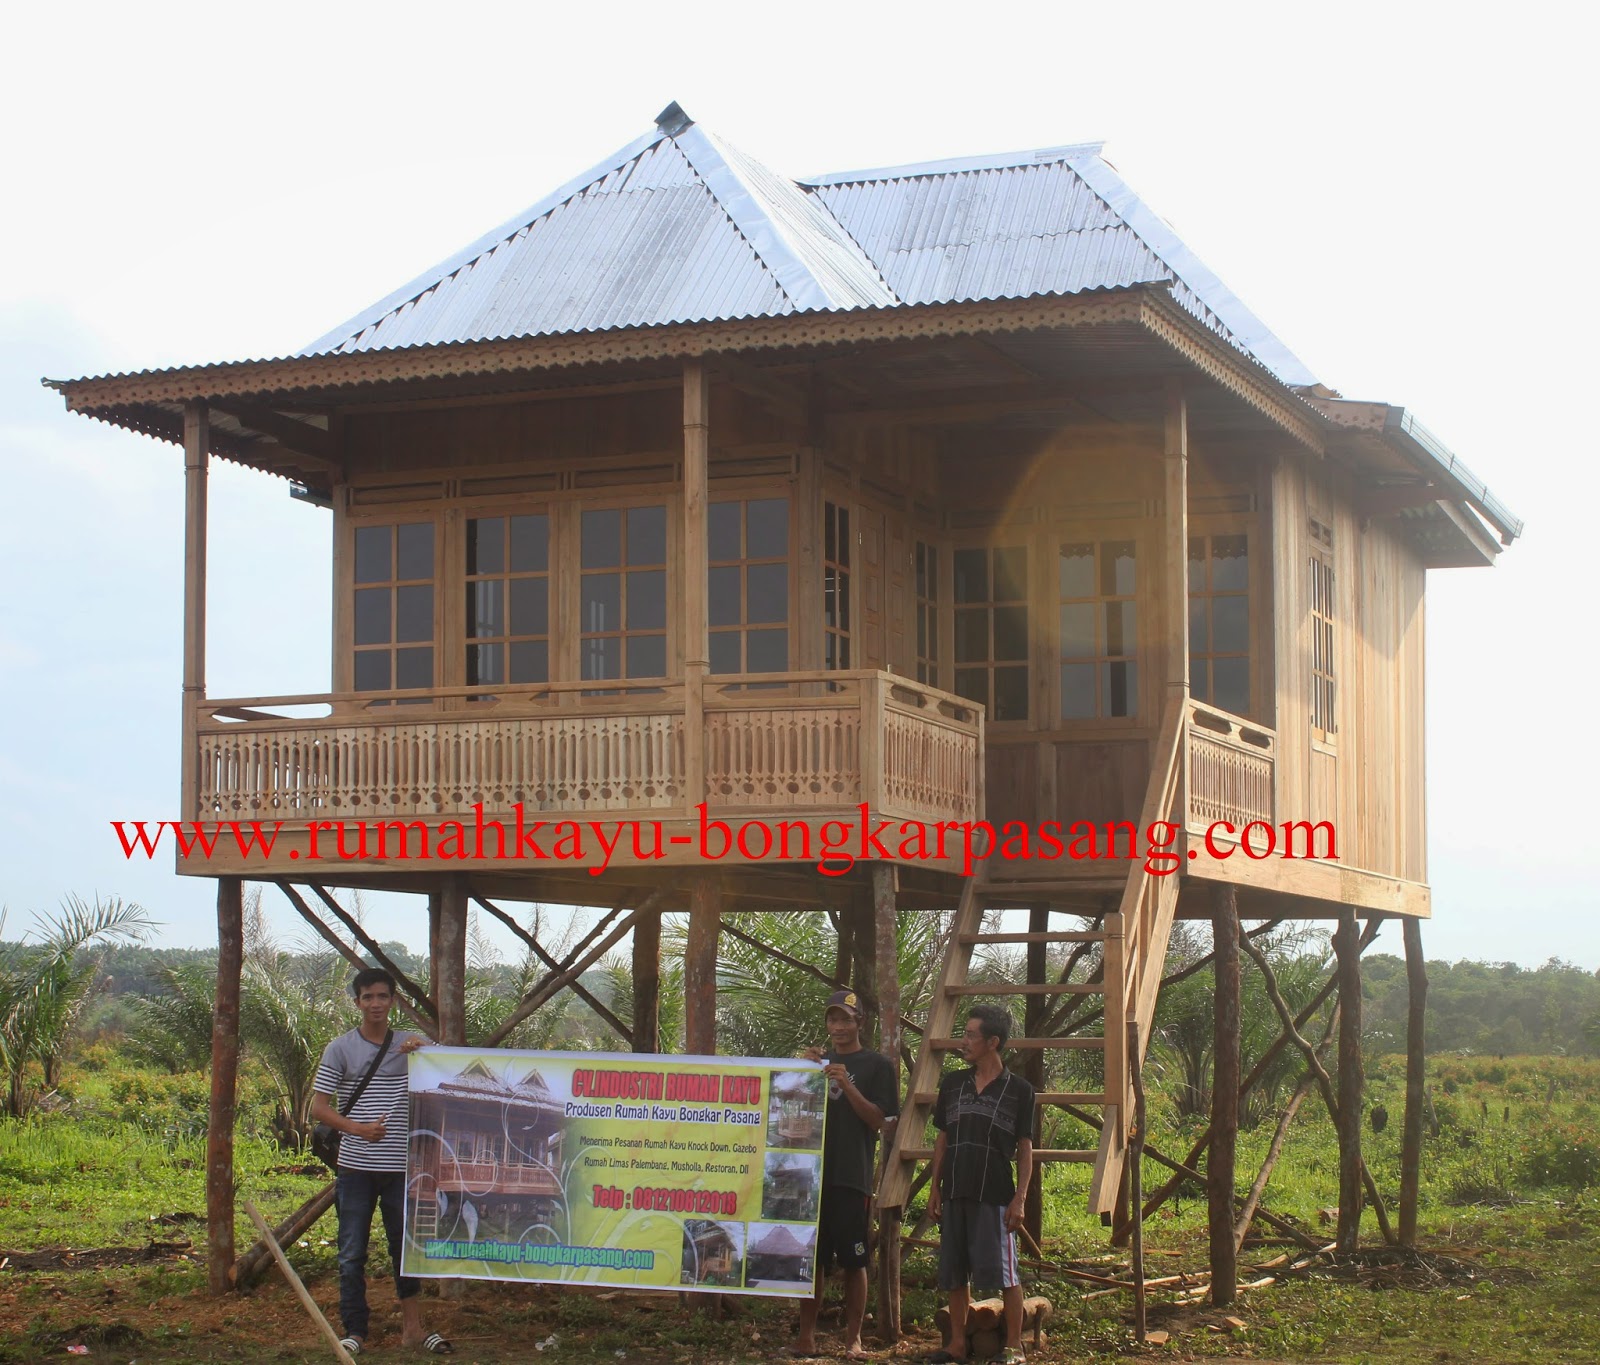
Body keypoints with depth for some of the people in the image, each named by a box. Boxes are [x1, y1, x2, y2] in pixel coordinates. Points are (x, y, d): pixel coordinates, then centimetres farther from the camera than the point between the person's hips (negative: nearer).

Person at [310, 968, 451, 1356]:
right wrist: (357, 1128, -17)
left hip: (401, 1167, 2)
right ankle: (355, 1330, 12)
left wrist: (424, 1050, -17)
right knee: (352, 1254, 3)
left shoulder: (411, 1045, 7)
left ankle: (412, 1325, 20)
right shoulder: (341, 1048, 1)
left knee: (407, 1247, 10)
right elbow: (319, 1108, -1)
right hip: (355, 1167, -1)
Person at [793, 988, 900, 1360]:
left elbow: (879, 1119, -3)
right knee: (812, 1257, 2)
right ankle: (806, 1334, 7)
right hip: (814, 1172, 3)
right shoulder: (819, 1059, 16)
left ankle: (853, 1338, 6)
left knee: (854, 1260, 0)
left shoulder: (876, 1065, 3)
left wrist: (846, 1085, -15)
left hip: (853, 1176, -3)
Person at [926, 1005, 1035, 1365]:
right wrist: (934, 1187, 8)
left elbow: (1025, 1149, -1)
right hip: (955, 1194, 5)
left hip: (995, 1196, -5)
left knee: (1004, 1273, -4)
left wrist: (1020, 1198, -8)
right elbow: (942, 1139, 14)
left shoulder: (1018, 1090, -3)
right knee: (954, 1274, 8)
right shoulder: (952, 1084, 9)